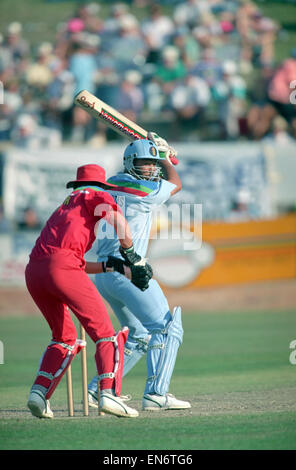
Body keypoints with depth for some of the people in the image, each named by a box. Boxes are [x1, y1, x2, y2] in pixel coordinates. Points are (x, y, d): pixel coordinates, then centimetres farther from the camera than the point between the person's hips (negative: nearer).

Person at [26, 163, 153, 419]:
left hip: (33, 272, 7)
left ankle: (39, 392, 6)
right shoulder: (94, 196, 18)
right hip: (62, 266, -7)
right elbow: (118, 220, -4)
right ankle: (109, 393, -22)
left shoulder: (63, 208, 38)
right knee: (105, 333, -5)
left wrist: (111, 266, 27)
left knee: (65, 338, 22)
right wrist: (134, 260, 1)